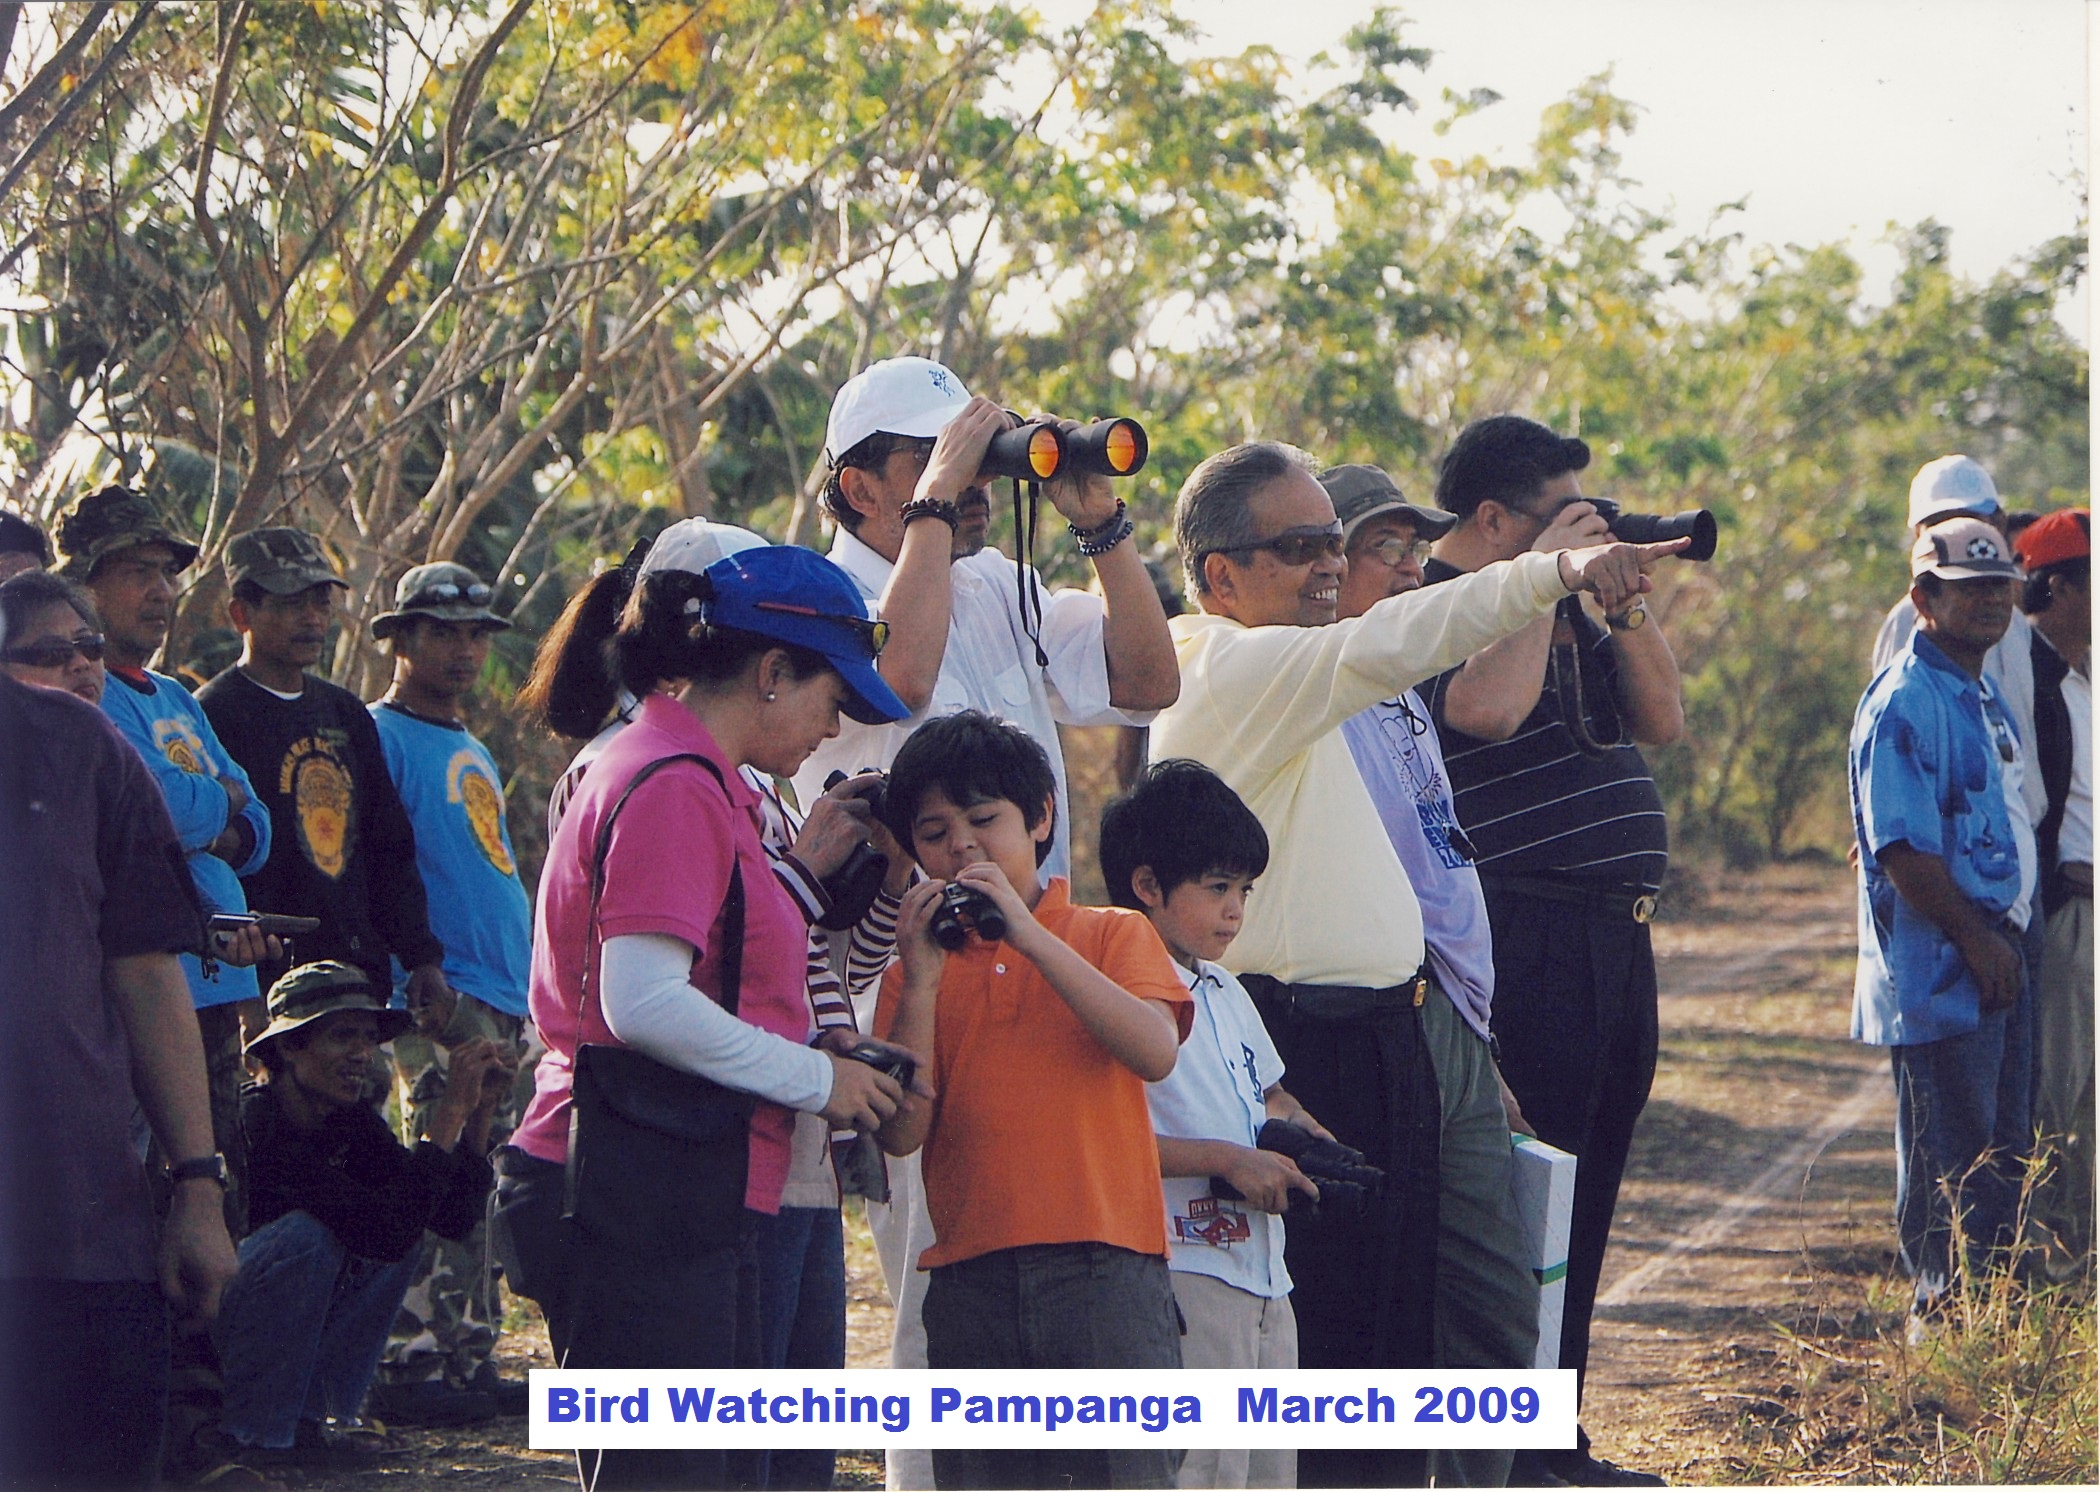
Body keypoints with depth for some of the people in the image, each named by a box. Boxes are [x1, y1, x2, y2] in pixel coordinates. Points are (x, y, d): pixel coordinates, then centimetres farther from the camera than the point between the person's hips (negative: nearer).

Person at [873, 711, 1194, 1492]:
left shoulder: (1111, 935, 9)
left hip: (1104, 1261, -3)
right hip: (971, 1275, 3)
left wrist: (1030, 934, -12)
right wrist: (922, 979, -7)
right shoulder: (916, 972, 14)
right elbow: (902, 1132, 1)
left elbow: (1155, 1052, -11)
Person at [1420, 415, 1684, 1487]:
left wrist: (1625, 601, 5)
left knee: (1586, 1192, 13)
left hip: (1615, 937, 10)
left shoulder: (1566, 614, 19)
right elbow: (1488, 709, -28)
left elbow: (1660, 720, 17)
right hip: (1530, 944, -10)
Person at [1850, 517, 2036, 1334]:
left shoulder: (1985, 698, 16)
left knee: (2004, 1149, 14)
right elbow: (1902, 847, -20)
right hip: (1939, 976, -10)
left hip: (1995, 966, 10)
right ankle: (1941, 1313, 3)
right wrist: (1977, 937, -18)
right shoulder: (1904, 703, -15)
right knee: (1950, 1157, -5)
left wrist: (2009, 941, 16)